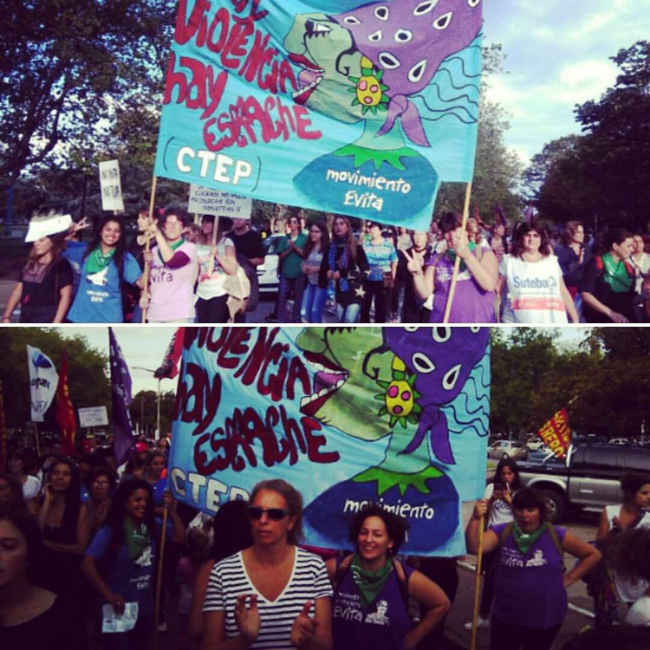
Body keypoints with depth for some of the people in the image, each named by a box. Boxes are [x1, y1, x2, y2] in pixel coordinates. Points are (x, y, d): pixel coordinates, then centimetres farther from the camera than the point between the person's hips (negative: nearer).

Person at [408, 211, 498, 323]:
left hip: (479, 323, -1)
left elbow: (489, 285, -11)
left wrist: (467, 255, -14)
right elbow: (424, 293, 3)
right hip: (443, 323, 2)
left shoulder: (483, 253, 5)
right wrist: (417, 274, -15)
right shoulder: (437, 259, 10)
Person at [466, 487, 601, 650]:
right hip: (506, 617, 1)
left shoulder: (557, 535, -9)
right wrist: (475, 519, -37)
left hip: (546, 618, -1)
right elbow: (473, 547, -23)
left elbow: (593, 554, 2)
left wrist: (569, 578, -3)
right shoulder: (502, 532, -7)